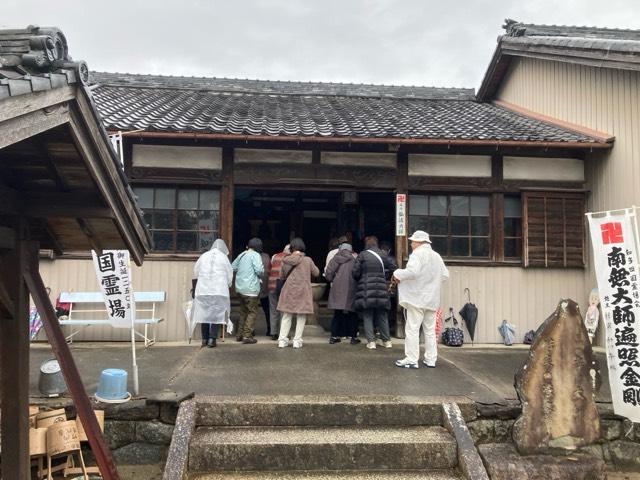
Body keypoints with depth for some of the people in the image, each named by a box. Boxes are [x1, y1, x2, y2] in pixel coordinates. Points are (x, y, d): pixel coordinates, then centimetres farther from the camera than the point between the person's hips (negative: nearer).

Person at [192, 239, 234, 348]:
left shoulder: (203, 256, 8)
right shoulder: (223, 257, 1)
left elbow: (195, 272, 16)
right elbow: (230, 275, 4)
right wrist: (227, 285, 22)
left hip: (202, 290, 3)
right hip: (219, 290, -3)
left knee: (204, 313, 9)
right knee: (216, 314, 2)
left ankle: (204, 339, 14)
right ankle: (212, 339, -4)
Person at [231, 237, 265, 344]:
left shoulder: (241, 255, 13)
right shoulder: (255, 255, -10)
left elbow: (232, 268, 16)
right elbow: (259, 270, -20)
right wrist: (262, 271, 1)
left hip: (240, 288, 8)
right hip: (250, 289, -8)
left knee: (243, 311, 18)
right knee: (252, 312, -1)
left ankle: (240, 335, 22)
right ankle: (247, 336, -4)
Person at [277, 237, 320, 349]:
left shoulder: (286, 260, -2)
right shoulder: (307, 260, -7)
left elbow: (282, 276, 8)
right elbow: (316, 273, 4)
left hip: (289, 291, 2)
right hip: (303, 292, -2)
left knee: (286, 316, 10)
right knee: (301, 317, 8)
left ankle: (282, 339, 10)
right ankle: (297, 340, 7)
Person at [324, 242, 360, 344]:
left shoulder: (335, 259, 2)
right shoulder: (355, 260, -1)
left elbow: (328, 274, -2)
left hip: (337, 289, 2)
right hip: (351, 289, -2)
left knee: (337, 314, 11)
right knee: (352, 315, 8)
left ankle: (334, 336, 11)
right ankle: (353, 337, 9)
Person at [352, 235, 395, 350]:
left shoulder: (362, 255, -5)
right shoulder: (383, 255, 4)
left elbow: (355, 272, -7)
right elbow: (390, 271, 10)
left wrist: (359, 280, 13)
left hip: (366, 290, -3)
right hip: (381, 290, 3)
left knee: (368, 316, 4)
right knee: (382, 316, 14)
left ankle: (371, 341, 0)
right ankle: (386, 340, 20)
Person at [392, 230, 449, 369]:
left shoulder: (417, 254, -11)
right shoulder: (436, 256, 13)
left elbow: (412, 271, -25)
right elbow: (445, 274, 14)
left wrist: (398, 274, -11)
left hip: (417, 298, -8)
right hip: (432, 298, 8)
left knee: (412, 329, -4)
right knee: (430, 330, 12)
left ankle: (411, 360, -4)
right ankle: (431, 359, 14)